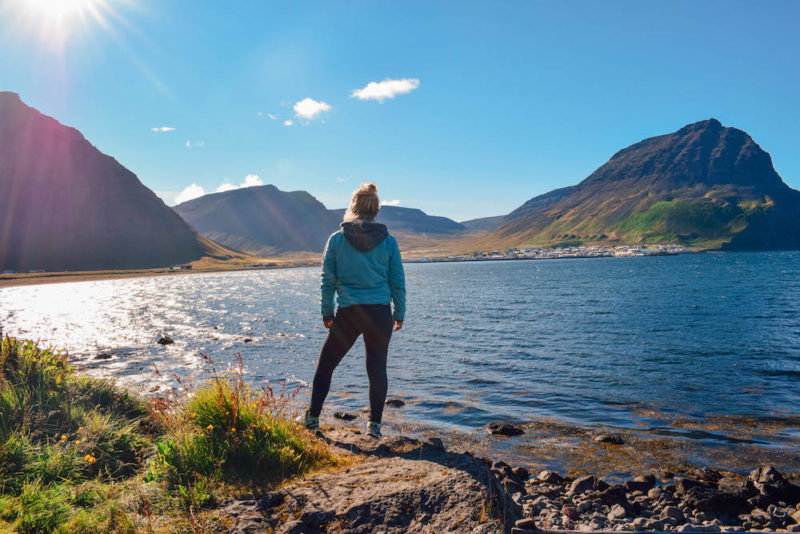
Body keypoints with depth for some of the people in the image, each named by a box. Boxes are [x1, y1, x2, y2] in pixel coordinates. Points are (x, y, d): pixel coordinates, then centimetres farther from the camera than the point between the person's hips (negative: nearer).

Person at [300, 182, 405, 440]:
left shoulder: (336, 240, -2)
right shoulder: (388, 241, 0)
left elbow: (328, 280, 2)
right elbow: (398, 282, 3)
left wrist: (327, 312, 12)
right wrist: (399, 314, 13)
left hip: (348, 314, 0)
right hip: (380, 313, 1)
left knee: (325, 364, 15)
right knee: (377, 368, 10)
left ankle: (313, 418, 21)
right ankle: (374, 424, 14)